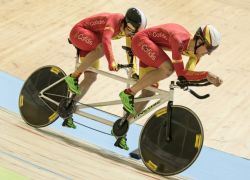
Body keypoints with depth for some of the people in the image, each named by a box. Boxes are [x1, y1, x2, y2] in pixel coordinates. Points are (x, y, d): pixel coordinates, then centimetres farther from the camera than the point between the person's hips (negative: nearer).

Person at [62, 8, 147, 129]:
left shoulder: (129, 30, -10)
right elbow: (106, 40, -51)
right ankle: (73, 77, -25)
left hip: (90, 44, 8)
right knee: (102, 49, -36)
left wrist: (134, 72, -7)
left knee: (91, 78, -2)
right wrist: (111, 61, -62)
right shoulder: (114, 21, -34)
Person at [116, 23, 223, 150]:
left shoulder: (195, 49, -10)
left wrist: (207, 76, -22)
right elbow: (181, 74, -32)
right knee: (168, 69, -31)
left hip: (150, 50, 9)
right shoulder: (178, 40, -34)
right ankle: (128, 93, -17)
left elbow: (187, 74, -8)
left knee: (149, 92, 5)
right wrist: (207, 74, -33)